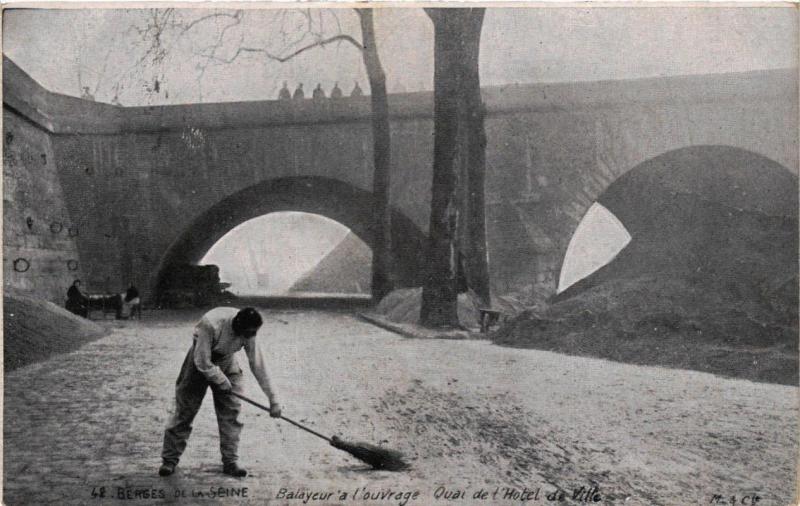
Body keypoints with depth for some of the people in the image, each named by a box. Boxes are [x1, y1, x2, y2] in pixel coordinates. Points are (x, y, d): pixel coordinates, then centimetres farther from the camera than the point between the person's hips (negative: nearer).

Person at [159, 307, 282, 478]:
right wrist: (222, 381, -19)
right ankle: (169, 460, 10)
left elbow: (258, 365, -15)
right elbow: (202, 362, -29)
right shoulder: (211, 324, -37)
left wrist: (272, 399, -14)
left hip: (226, 365, 4)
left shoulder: (248, 331, -21)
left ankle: (230, 462, 7)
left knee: (231, 412, -3)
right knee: (184, 412, -2)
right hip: (200, 363, -4)